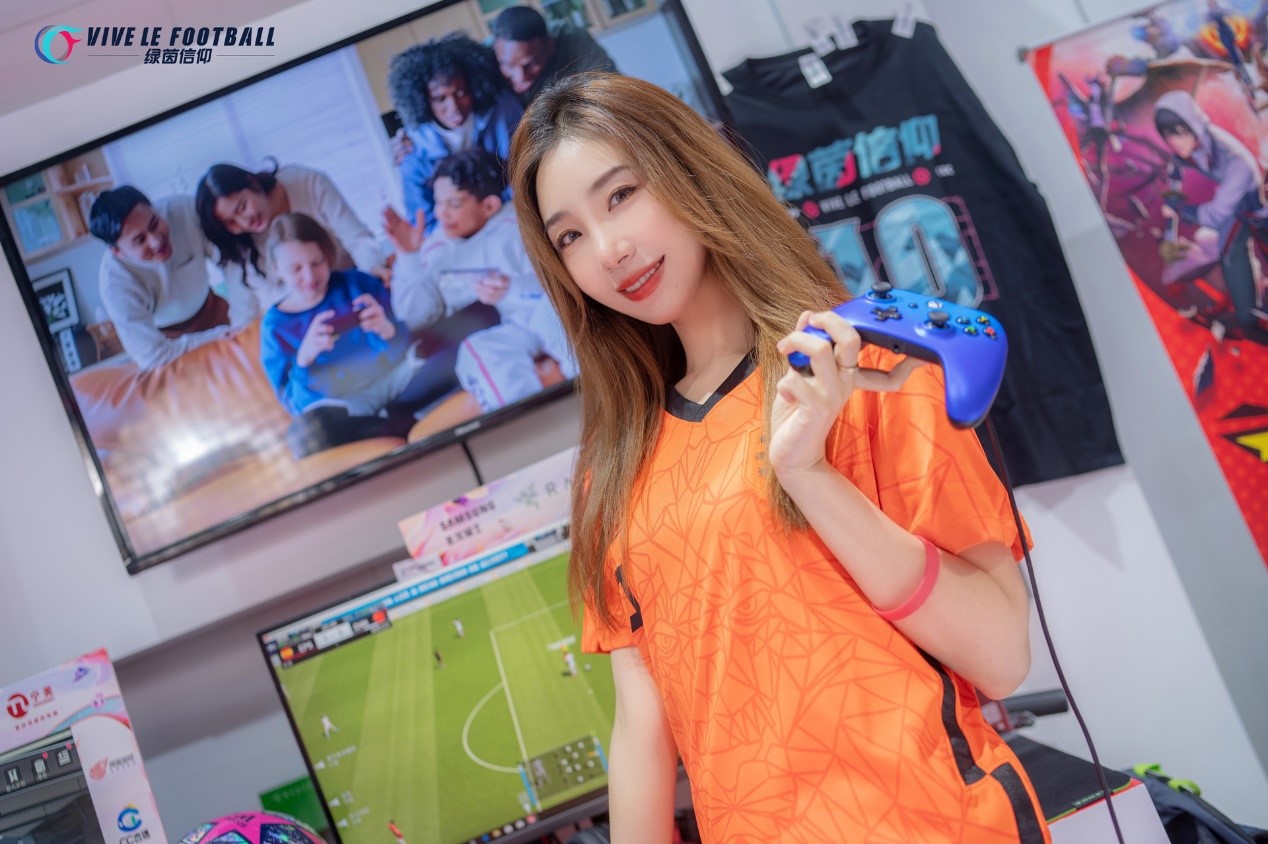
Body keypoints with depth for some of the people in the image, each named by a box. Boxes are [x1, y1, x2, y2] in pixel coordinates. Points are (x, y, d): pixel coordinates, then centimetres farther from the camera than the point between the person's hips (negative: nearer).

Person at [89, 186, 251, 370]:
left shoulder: (183, 210, -30)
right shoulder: (115, 284, -35)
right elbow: (152, 358, -28)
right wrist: (215, 336, -25)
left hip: (210, 307, 5)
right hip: (169, 339, -4)